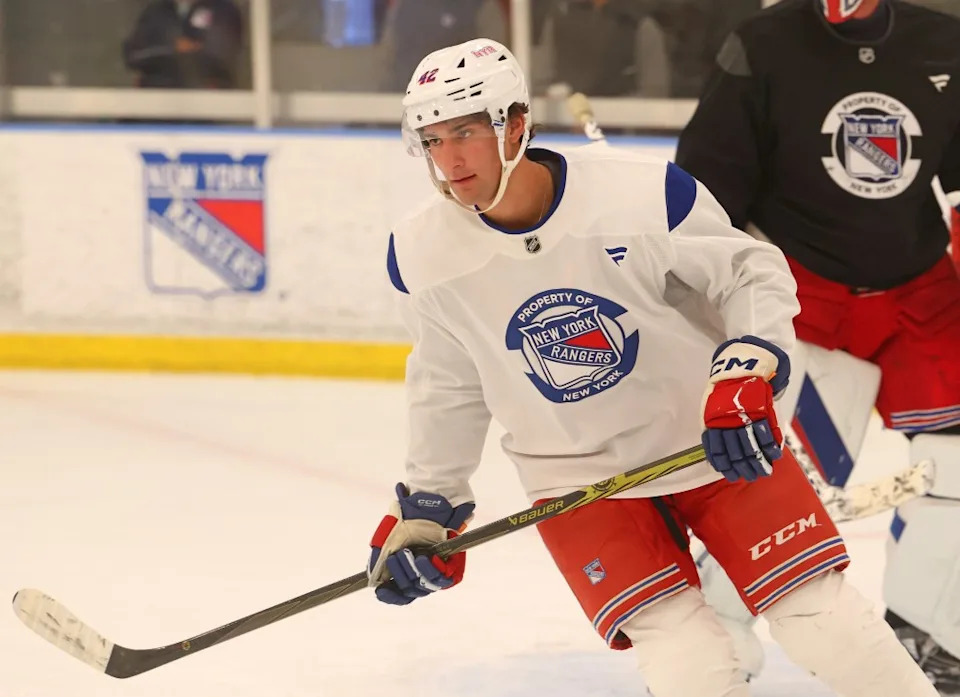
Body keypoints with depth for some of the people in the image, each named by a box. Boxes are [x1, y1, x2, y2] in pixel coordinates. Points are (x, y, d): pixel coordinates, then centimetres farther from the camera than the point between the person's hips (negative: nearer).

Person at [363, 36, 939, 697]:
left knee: (823, 621, -5)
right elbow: (449, 384, 6)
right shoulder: (423, 256, -11)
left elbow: (753, 273, -9)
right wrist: (426, 504, 10)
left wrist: (748, 375, -24)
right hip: (577, 478, 1)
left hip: (717, 439, -1)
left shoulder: (643, 193, -22)